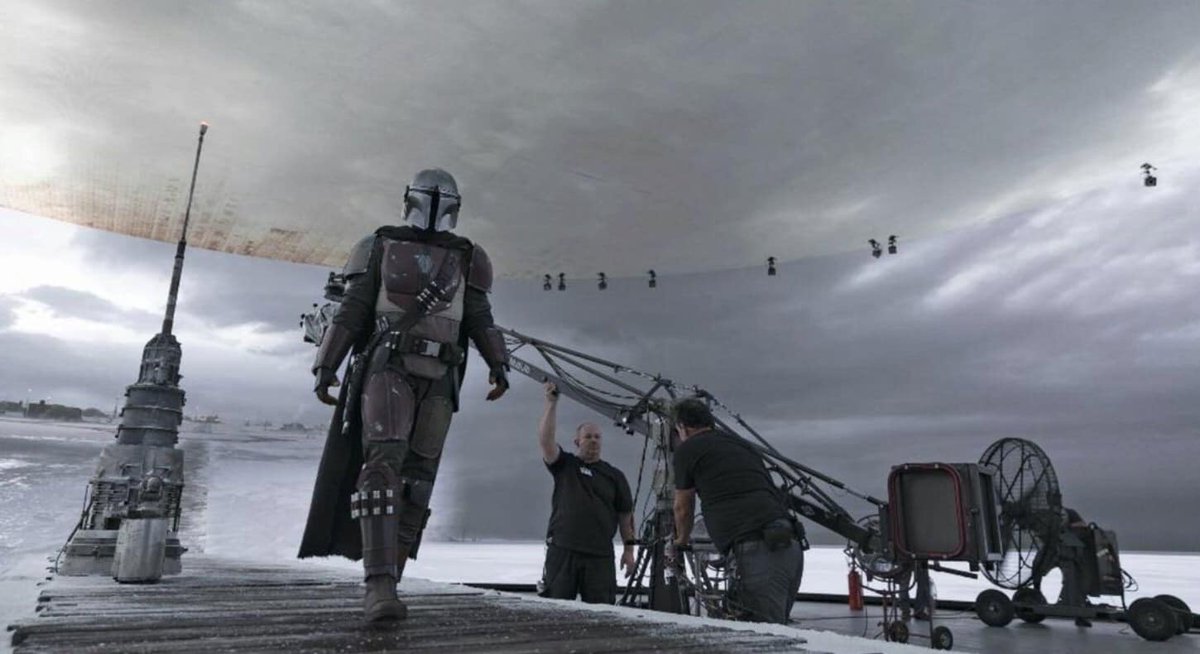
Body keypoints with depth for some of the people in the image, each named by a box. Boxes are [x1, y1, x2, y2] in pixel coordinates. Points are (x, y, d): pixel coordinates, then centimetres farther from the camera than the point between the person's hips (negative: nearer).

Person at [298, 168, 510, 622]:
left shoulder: (466, 260, 15)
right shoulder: (381, 248, 11)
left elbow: (479, 320, 7)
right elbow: (351, 312, 6)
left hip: (437, 381, 2)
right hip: (387, 368, -2)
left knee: (416, 479, -3)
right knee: (383, 464, -17)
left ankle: (385, 584, 7)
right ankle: (379, 584, -24)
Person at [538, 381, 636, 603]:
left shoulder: (614, 476, 11)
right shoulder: (565, 466, 8)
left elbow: (625, 515, 12)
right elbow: (545, 439, -8)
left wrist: (629, 548, 6)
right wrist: (552, 403, -15)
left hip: (600, 556, 1)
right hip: (561, 552, -1)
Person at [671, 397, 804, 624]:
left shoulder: (688, 448, 9)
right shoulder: (744, 445, 28)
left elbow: (683, 508, 22)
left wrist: (682, 540, 43)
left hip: (756, 552, -7)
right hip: (791, 547, 8)